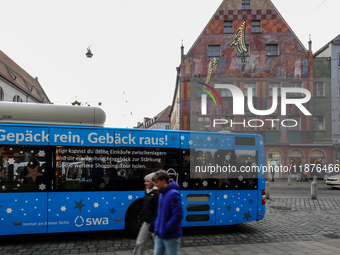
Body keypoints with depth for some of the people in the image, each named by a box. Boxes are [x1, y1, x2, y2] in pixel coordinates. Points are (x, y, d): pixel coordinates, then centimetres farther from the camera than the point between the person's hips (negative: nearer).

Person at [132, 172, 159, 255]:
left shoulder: (157, 194, -19)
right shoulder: (147, 191, 8)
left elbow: (157, 212, -20)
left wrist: (152, 227, -18)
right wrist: (144, 220, 17)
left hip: (154, 223, -8)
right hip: (146, 222, 8)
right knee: (140, 243, 11)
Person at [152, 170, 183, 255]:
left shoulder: (173, 194, -19)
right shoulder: (161, 194, 8)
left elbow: (178, 215, -24)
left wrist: (166, 229, -19)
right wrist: (157, 227, 9)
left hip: (171, 236, -8)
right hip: (160, 235, 8)